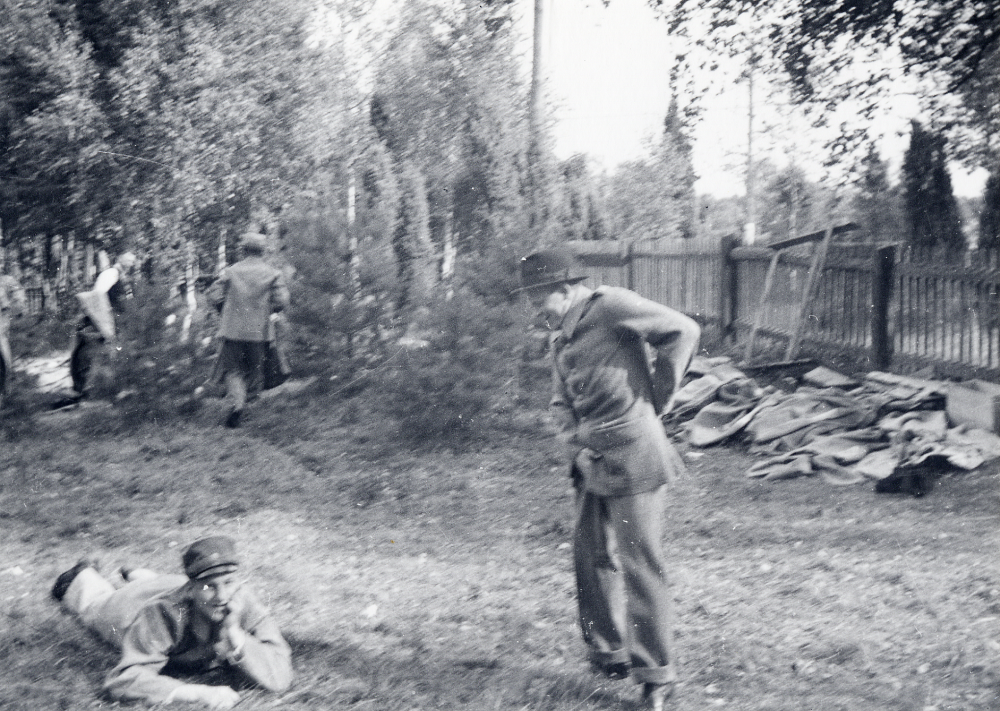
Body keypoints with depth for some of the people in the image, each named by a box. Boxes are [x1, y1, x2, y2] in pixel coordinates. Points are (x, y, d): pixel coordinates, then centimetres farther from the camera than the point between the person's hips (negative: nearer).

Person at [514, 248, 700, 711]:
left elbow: (683, 331, -17)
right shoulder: (558, 334, 15)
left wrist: (658, 399, -9)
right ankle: (608, 653, 30)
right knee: (591, 555, 14)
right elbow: (561, 400, 21)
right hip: (594, 460, 9)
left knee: (640, 565, -5)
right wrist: (575, 445, 2)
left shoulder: (609, 306, -11)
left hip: (633, 453, -9)